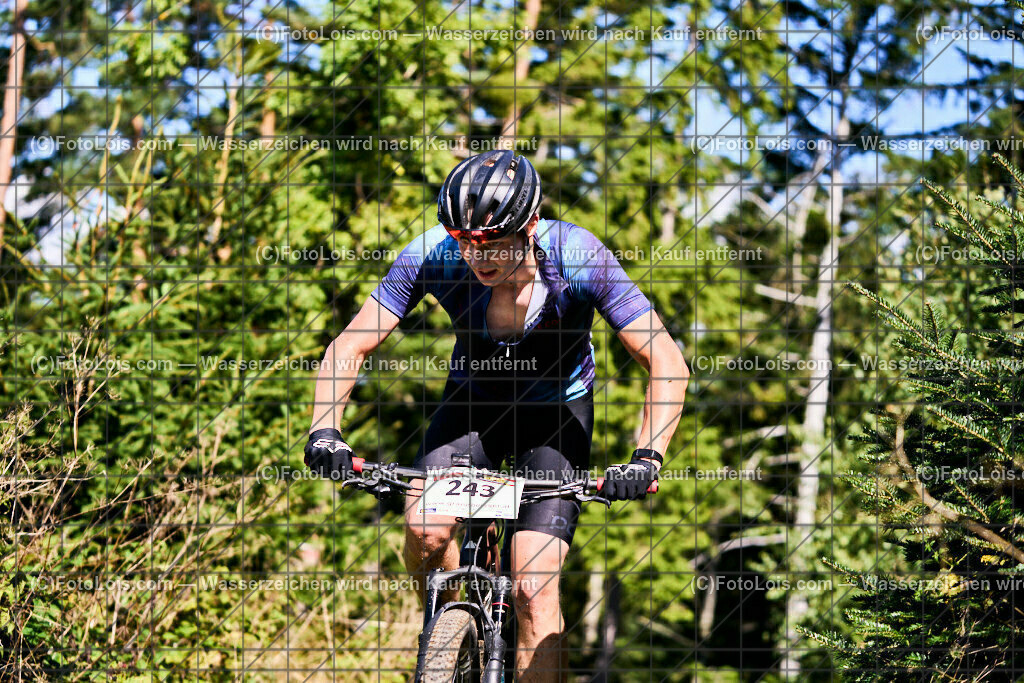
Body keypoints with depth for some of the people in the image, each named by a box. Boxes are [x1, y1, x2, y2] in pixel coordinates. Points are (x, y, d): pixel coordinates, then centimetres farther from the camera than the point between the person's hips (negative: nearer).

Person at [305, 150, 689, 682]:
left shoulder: (579, 258, -29)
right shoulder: (433, 256, -25)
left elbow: (668, 365, -28)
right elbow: (350, 346, -20)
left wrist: (647, 458, -41)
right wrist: (324, 430, -36)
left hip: (557, 412, -2)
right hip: (473, 400, 2)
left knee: (534, 592, -16)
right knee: (425, 529, -26)